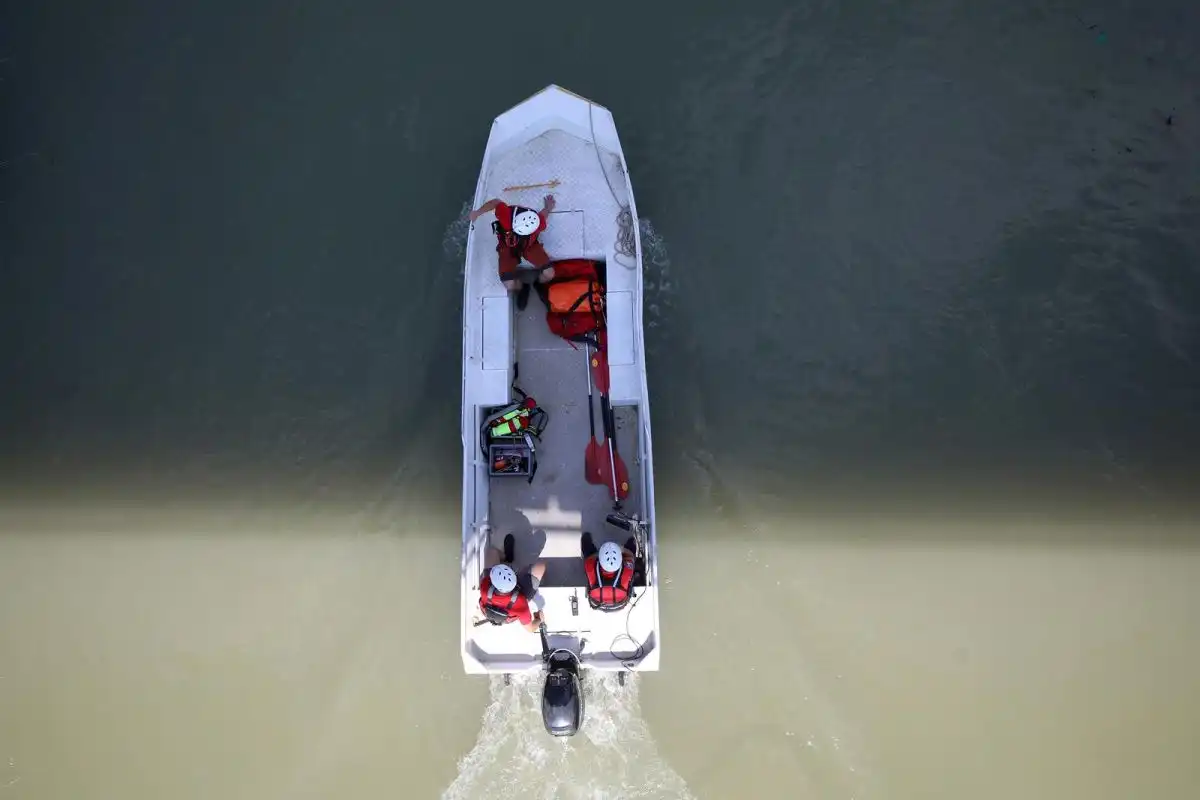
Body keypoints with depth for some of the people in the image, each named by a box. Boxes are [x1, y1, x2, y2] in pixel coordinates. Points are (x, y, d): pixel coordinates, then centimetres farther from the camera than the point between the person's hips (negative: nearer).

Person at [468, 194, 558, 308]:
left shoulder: (539, 222, -38)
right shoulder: (506, 215, -43)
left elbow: (542, 213, -10)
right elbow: (496, 202, -20)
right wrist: (477, 212, -17)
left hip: (529, 245, 1)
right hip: (508, 247, -1)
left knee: (549, 274, -15)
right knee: (509, 285, -15)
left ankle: (539, 285, 24)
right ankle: (523, 287, 25)